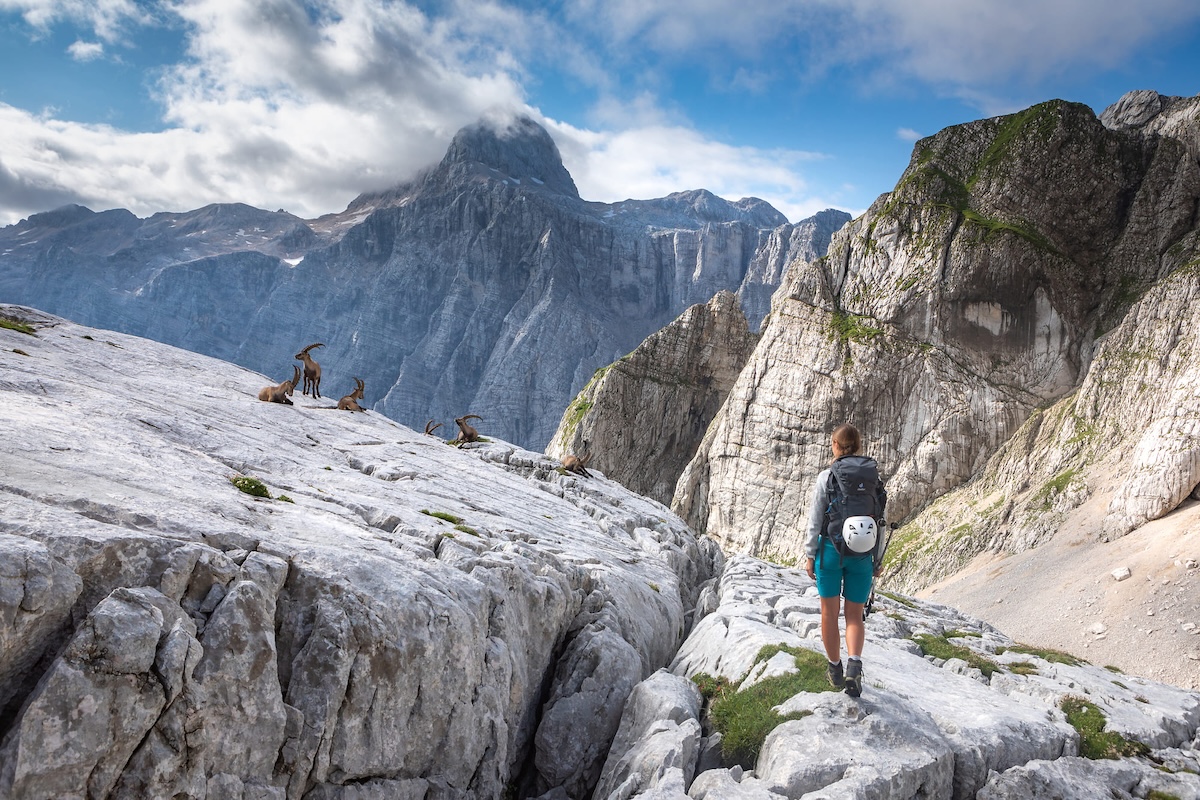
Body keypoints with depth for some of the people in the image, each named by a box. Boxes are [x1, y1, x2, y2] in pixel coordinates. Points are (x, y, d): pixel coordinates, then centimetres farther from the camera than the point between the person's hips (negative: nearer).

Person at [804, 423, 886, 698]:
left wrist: (809, 555, 1)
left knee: (830, 613, 13)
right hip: (862, 554, 2)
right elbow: (880, 522, 4)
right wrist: (877, 559, 13)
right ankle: (854, 665, -11)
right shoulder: (874, 477, 1)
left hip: (830, 551, -2)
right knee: (855, 615, 11)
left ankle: (835, 669, 22)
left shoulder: (826, 477, -8)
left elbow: (815, 521, -7)